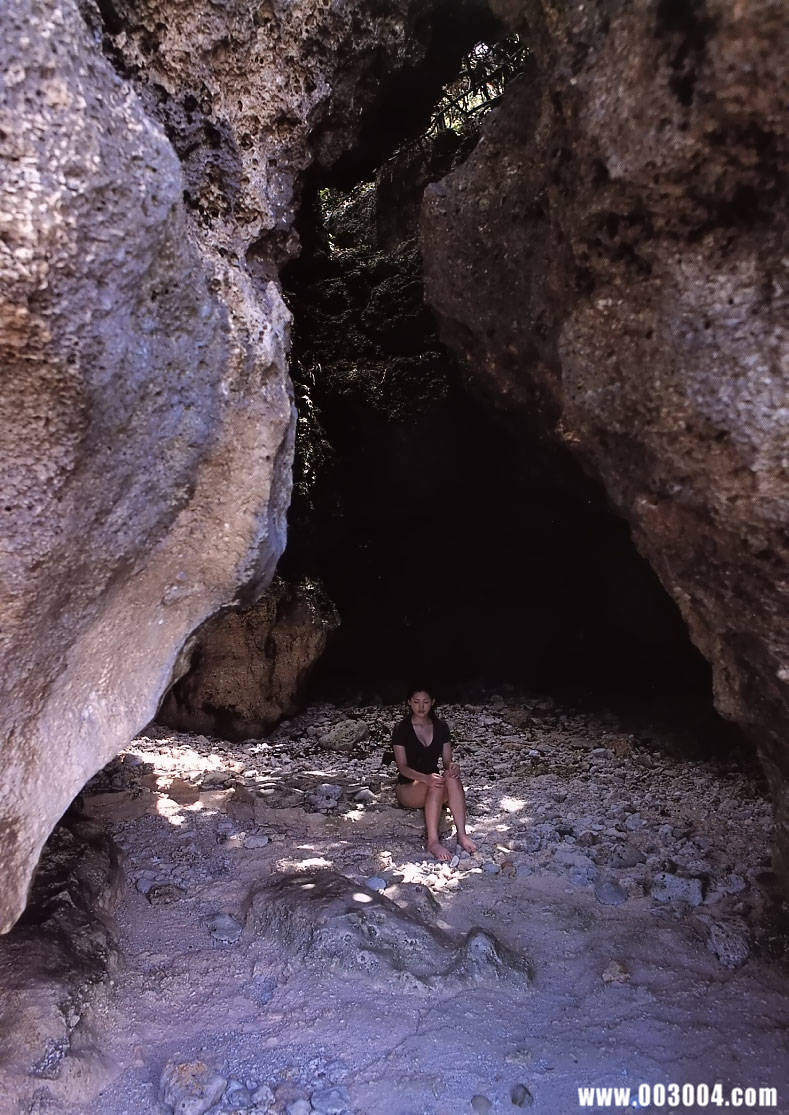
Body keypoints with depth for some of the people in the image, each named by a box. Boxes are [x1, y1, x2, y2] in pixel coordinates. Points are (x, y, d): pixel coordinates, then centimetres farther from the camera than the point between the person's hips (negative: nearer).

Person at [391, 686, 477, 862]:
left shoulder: (441, 727, 6)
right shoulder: (401, 729, -8)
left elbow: (447, 761, 5)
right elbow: (402, 767, -14)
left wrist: (452, 766, -22)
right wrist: (426, 778, -33)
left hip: (433, 782, 4)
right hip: (408, 788, -4)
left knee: (452, 777, -31)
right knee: (436, 784, -36)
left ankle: (462, 835, -35)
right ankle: (432, 841, -38)